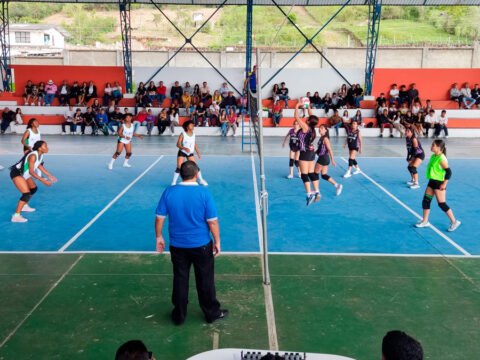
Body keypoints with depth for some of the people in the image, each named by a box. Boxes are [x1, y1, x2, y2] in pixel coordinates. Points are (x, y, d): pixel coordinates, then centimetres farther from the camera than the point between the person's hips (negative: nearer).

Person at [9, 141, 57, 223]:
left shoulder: (40, 154, -3)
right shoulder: (33, 155, -30)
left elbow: (39, 166, 15)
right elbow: (31, 172, -32)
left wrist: (49, 176, 16)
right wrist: (43, 180, -36)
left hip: (24, 173, 10)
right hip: (17, 173, -10)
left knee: (34, 188, 21)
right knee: (27, 194, -18)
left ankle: (24, 206, 41)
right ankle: (16, 216, -16)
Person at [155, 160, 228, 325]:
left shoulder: (169, 192, -7)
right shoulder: (204, 193, -16)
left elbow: (159, 218, -1)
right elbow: (212, 222, -13)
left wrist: (159, 237, 14)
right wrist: (217, 241, -1)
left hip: (177, 245, 3)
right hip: (201, 245, -2)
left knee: (180, 280, 16)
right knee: (205, 281, 13)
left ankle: (179, 315, 28)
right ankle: (212, 313, 28)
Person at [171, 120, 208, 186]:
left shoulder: (193, 134, 1)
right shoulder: (183, 134, -14)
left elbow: (195, 144, 10)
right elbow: (178, 144, -18)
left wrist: (198, 153, 8)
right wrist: (184, 148, -35)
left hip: (190, 153, 4)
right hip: (182, 152, -4)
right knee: (179, 167, -10)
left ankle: (201, 180, 17)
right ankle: (173, 182, 2)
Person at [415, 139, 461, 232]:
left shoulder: (441, 158, -19)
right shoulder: (433, 156, 7)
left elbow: (448, 172, -21)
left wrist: (444, 184, -20)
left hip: (439, 183, -9)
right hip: (432, 182, 9)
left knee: (442, 204, -4)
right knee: (426, 201, 8)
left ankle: (454, 222, 10)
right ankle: (425, 221, 18)